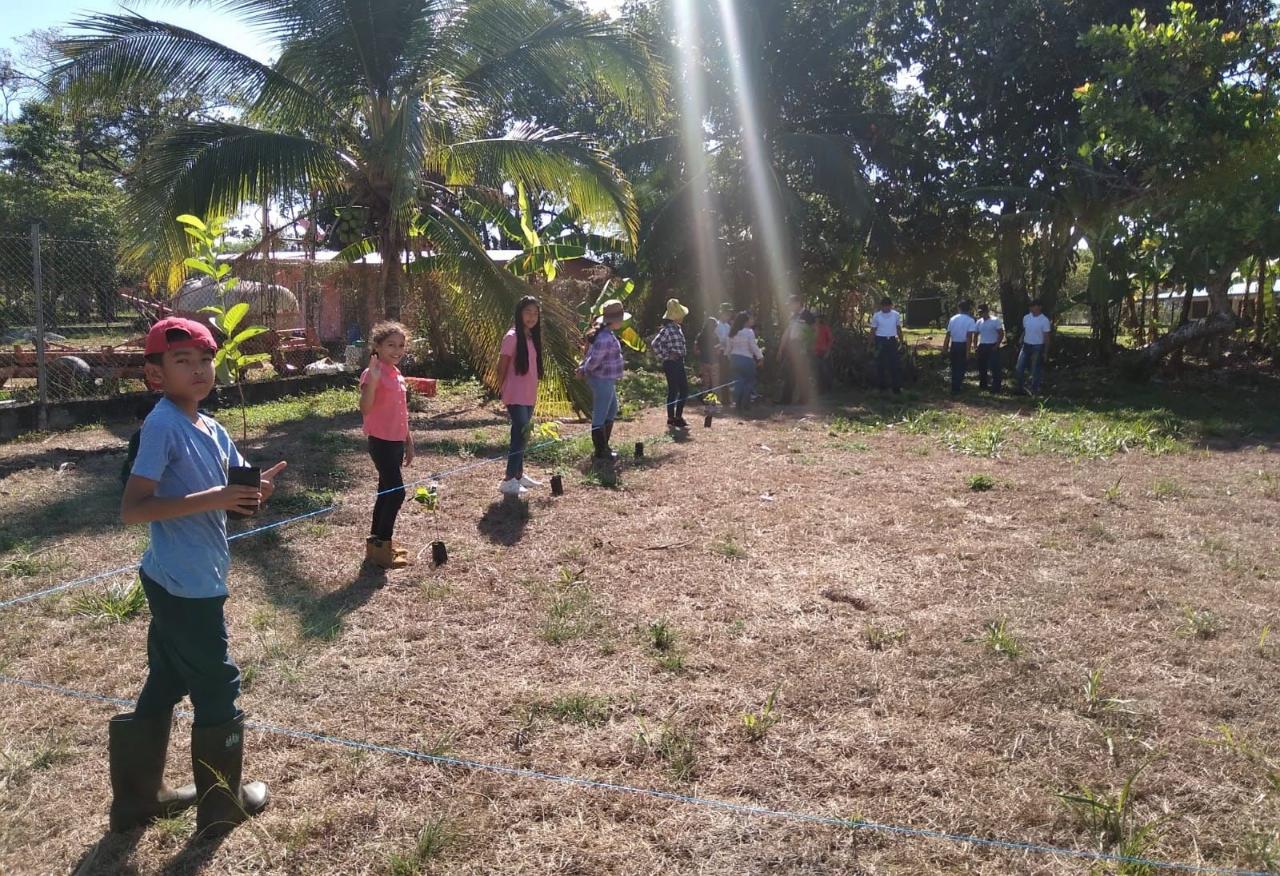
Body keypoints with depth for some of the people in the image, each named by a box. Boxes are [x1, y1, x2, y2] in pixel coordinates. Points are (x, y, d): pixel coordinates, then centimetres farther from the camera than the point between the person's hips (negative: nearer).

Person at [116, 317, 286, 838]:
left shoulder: (213, 429, 7)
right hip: (184, 584, -9)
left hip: (194, 581, 9)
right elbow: (131, 509, -24)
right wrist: (210, 499, -30)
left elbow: (238, 491, 12)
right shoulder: (162, 425, -19)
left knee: (166, 684, 19)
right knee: (219, 687, 5)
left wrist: (256, 489, -10)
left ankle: (138, 796, 36)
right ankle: (221, 804, 22)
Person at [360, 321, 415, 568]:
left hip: (397, 441, 9)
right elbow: (365, 409, -27)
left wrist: (408, 441, 20)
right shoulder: (373, 373, -15)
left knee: (387, 491, 15)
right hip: (381, 442, -9)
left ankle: (377, 541, 26)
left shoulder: (398, 375, 12)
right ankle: (381, 547, 0)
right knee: (396, 492, -9)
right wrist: (373, 380, -38)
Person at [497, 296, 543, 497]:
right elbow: (501, 368, -10)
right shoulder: (512, 337, -13)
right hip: (515, 397, -8)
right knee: (521, 435, -12)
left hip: (529, 396, 8)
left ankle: (518, 475, 27)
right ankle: (508, 481, -8)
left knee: (521, 435, 15)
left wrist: (534, 394, 14)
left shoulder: (533, 337, 10)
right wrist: (504, 392, -6)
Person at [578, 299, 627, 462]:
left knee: (611, 412, 23)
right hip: (603, 381, -11)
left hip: (608, 381, 11)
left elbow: (591, 357, 13)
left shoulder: (606, 334, 8)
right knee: (600, 417, 0)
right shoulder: (605, 339, -26)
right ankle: (600, 452, 11)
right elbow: (593, 360, -24)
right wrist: (584, 371, -6)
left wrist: (583, 369, 4)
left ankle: (604, 446, 35)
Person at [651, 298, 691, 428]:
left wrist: (682, 355, 13)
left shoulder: (678, 328, 13)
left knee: (684, 390, 12)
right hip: (671, 364, -9)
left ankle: (678, 417, 22)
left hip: (679, 363, 9)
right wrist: (666, 357, -17)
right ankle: (671, 420, 8)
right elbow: (654, 344, -25)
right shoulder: (667, 329, -16)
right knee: (673, 391, -2)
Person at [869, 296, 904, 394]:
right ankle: (883, 386, 14)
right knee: (880, 364, 3)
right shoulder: (876, 316, -1)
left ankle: (897, 387, 0)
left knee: (895, 364, -3)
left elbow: (899, 328, 11)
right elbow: (873, 330, 4)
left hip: (892, 340, 1)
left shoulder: (896, 315, 3)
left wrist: (901, 341, 9)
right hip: (880, 341, -1)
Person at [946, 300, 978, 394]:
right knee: (961, 367, 5)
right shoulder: (970, 320, -8)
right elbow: (969, 337, -16)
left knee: (954, 367, 15)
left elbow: (948, 334, 6)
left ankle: (954, 387, 22)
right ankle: (956, 388, 3)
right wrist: (967, 352, -17)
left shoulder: (953, 319, 6)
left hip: (954, 345, 4)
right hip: (963, 345, -4)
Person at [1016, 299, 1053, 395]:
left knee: (1036, 370, 4)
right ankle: (1020, 388, 15)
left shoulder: (1044, 320, -11)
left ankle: (1034, 390, 13)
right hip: (1026, 345, 5)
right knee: (1020, 367, 3)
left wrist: (1045, 352, -9)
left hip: (1037, 347, -5)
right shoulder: (1026, 318, 3)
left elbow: (1046, 337, -8)